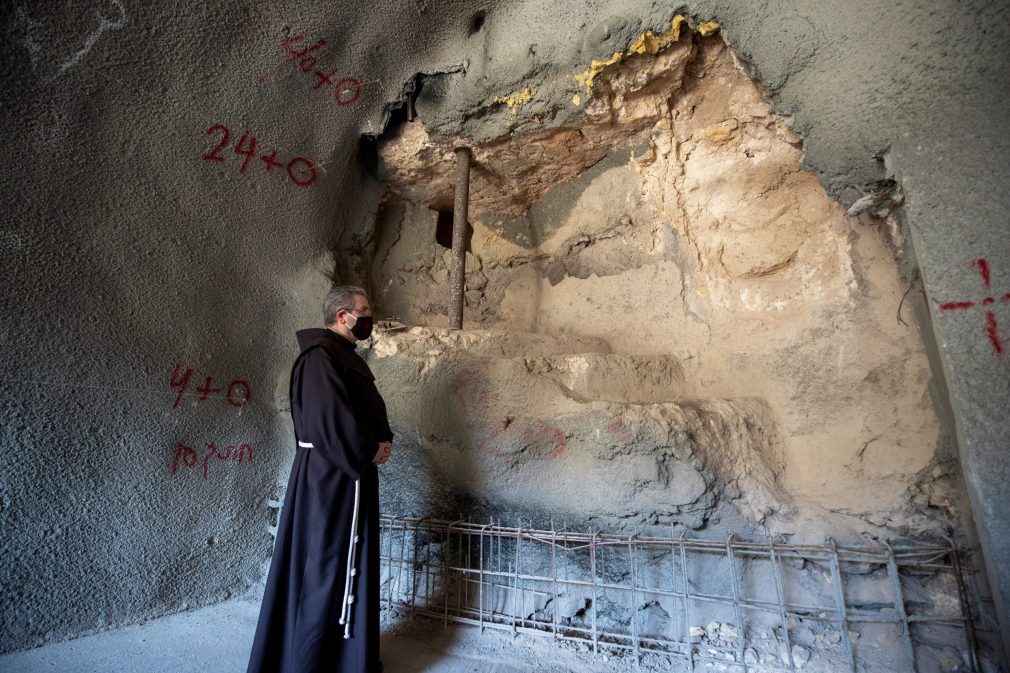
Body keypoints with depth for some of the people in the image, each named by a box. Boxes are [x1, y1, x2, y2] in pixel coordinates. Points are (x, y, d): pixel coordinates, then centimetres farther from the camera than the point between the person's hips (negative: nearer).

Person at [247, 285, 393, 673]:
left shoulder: (344, 356, 14)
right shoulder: (320, 356, -17)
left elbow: (368, 410, 17)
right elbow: (332, 418, -26)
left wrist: (381, 441, 0)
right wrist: (370, 450, -14)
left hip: (349, 475, 10)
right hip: (331, 478, -10)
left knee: (348, 563, 19)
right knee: (326, 566, 2)